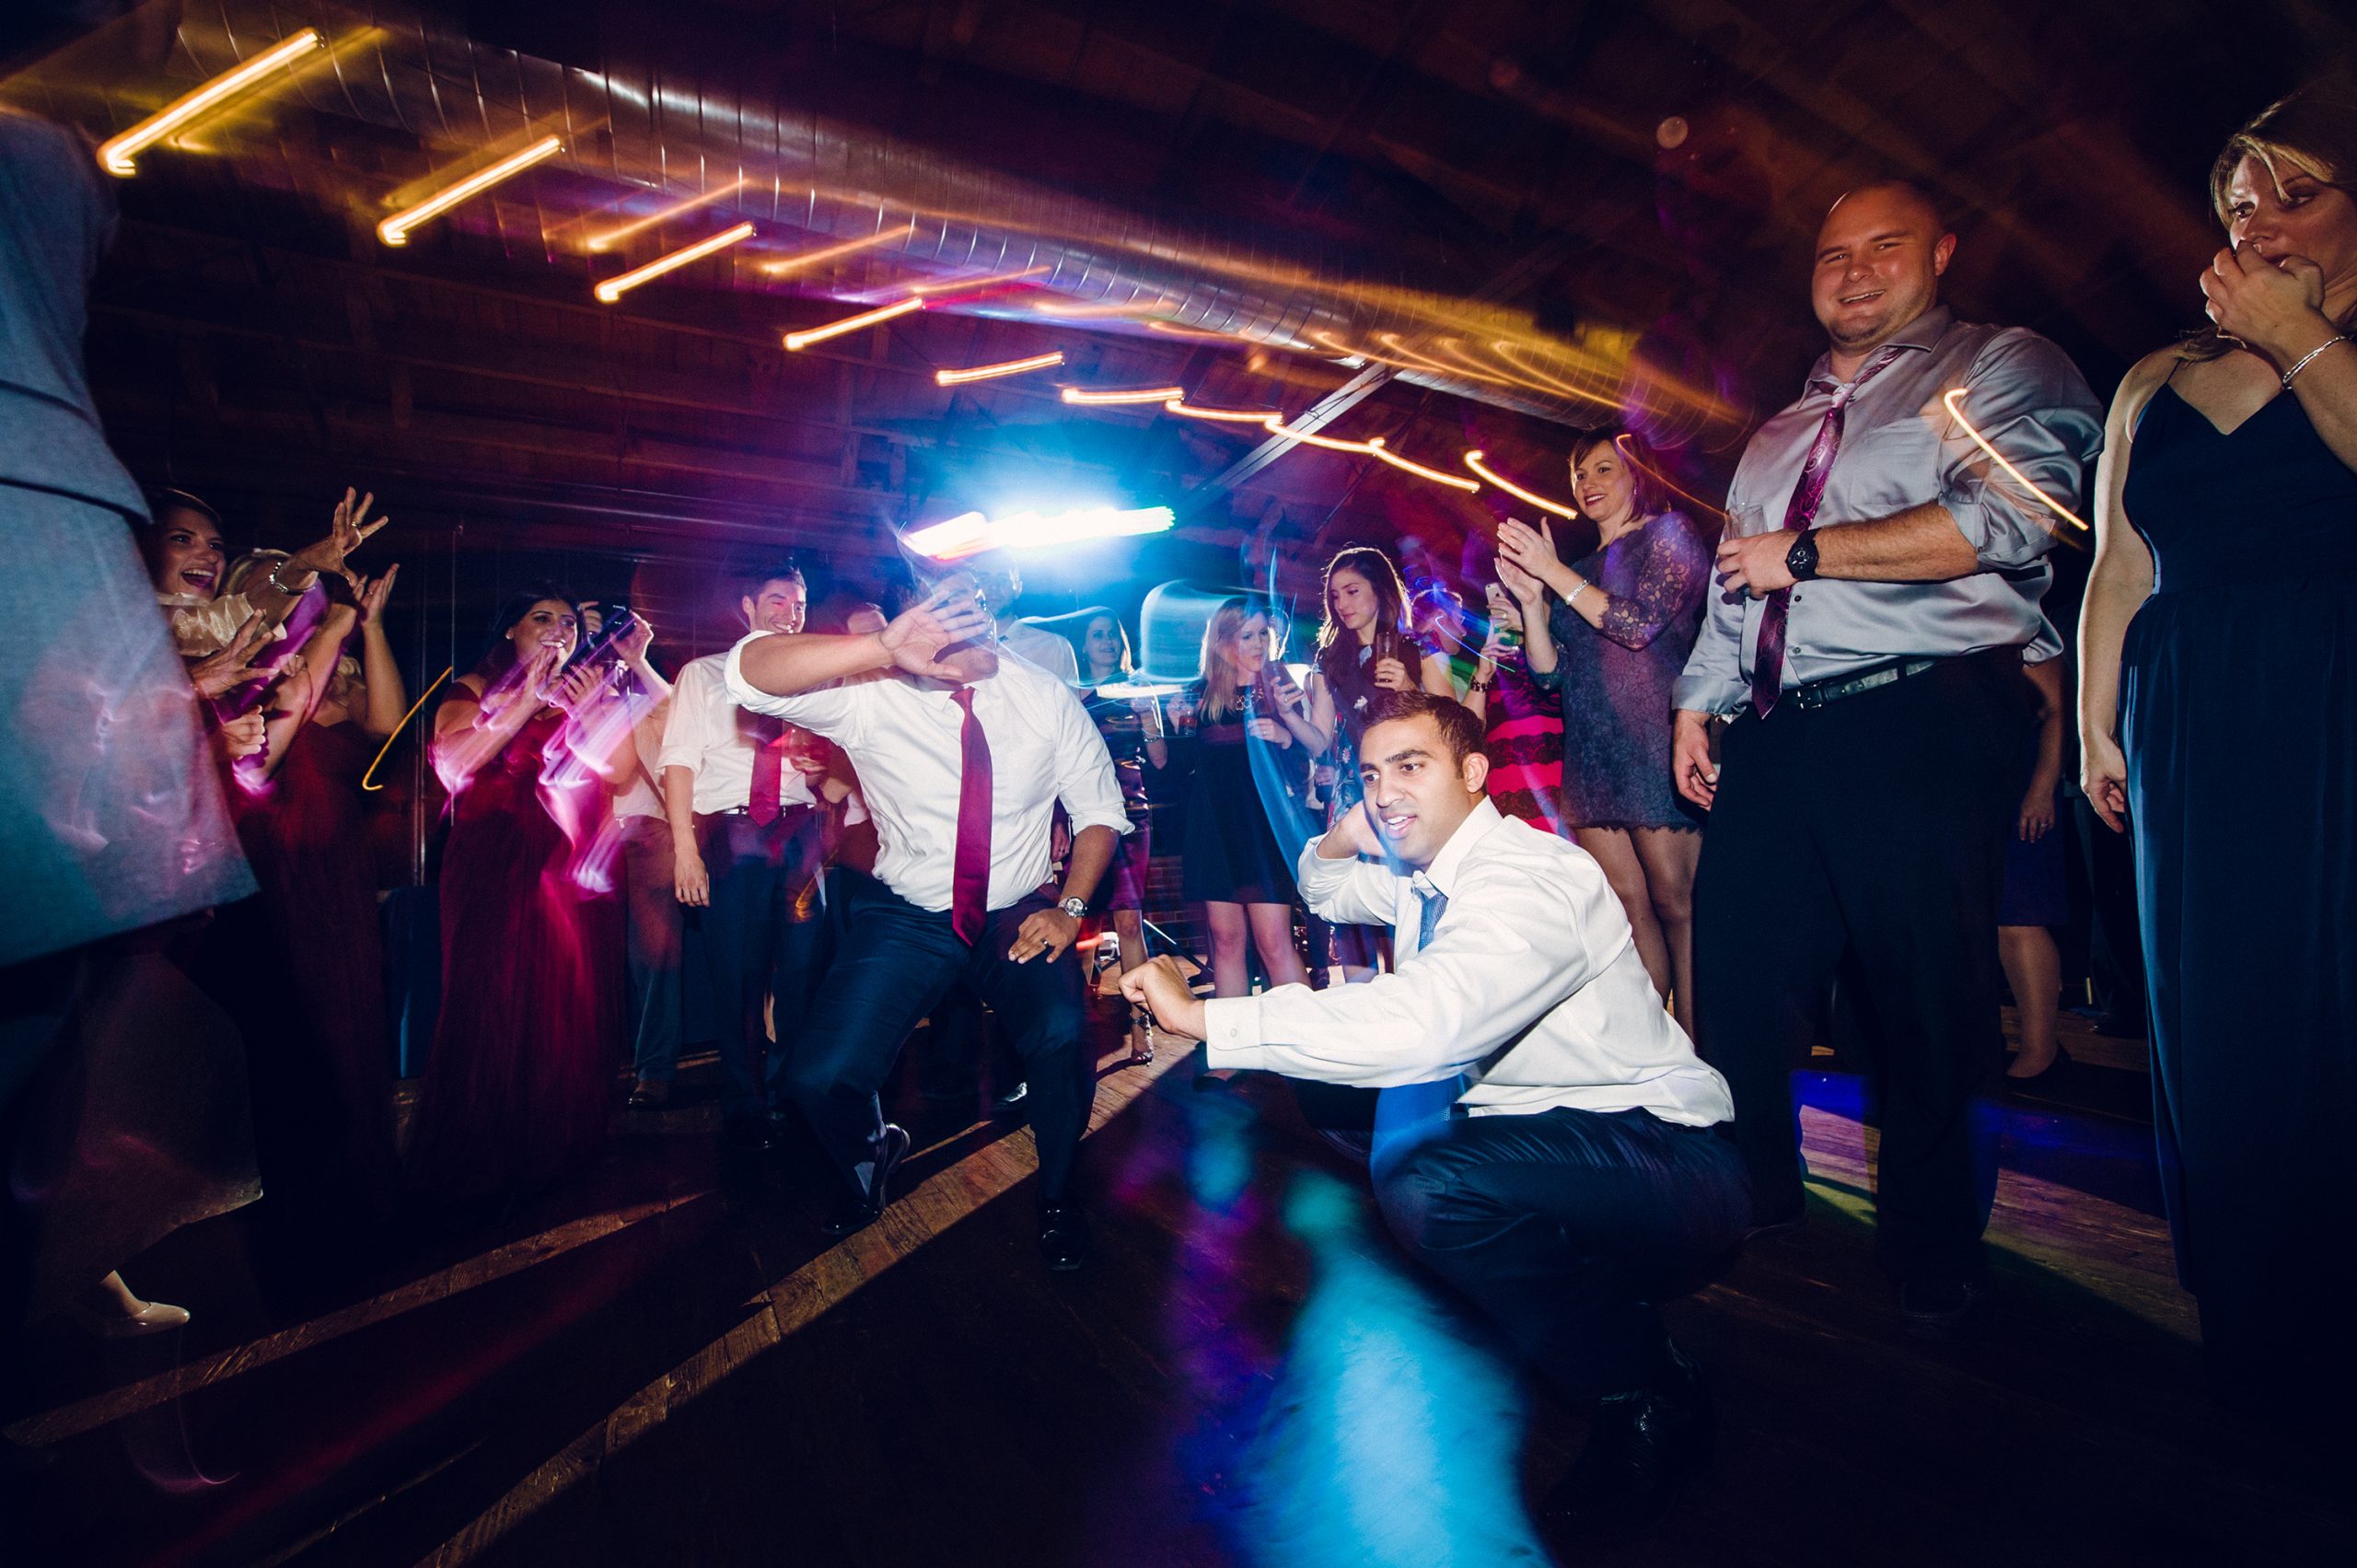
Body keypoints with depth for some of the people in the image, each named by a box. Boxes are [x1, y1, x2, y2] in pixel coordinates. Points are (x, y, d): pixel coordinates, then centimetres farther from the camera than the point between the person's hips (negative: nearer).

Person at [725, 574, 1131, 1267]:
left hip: (1016, 915, 0)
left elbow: (1099, 809, 2)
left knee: (1062, 1038, -26)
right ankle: (872, 1158, 27)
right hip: (908, 916, 0)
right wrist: (880, 647, -42)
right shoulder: (872, 695, -12)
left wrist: (1068, 908, -11)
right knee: (822, 1077, -13)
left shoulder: (1044, 696, -6)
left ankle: (1057, 1196, 7)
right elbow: (748, 672, -28)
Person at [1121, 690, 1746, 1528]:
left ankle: (1646, 1395, -4)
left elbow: (1423, 1019, -41)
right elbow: (1332, 893, 26)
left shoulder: (1531, 878, -24)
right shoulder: (1421, 874, 4)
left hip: (1673, 1163, -9)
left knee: (1428, 1186, -30)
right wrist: (1337, 842, 1)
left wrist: (1203, 1015, -38)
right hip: (1537, 1133, 9)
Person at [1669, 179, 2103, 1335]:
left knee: (1931, 997, 0)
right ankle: (1753, 1193, 24)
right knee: (1737, 971, 5)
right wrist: (1700, 699, 13)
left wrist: (1802, 552, -8)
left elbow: (2008, 517, -11)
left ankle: (1935, 1258, 19)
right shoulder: (1776, 437, 26)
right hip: (1778, 736, 6)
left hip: (1925, 722, -5)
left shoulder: (2000, 367, 7)